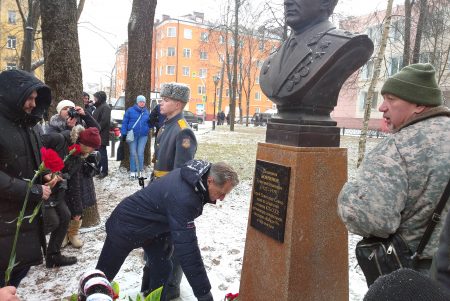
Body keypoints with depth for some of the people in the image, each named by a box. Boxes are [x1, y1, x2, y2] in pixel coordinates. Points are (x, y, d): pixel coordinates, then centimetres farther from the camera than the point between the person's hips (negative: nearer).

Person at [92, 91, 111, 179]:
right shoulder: (99, 106, 19)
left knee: (102, 153, -5)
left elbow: (104, 121, -21)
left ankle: (104, 171, 2)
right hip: (97, 134, 9)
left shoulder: (105, 107, -11)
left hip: (102, 135, -9)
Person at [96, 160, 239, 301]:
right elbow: (186, 248, -40)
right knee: (104, 273, 13)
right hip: (126, 226, -7)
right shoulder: (183, 198, -42)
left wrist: (168, 236, 7)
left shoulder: (193, 174, -14)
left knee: (162, 268, 7)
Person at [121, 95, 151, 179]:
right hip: (132, 135, -2)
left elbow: (149, 123, 17)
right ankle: (133, 171, 11)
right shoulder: (130, 110, 0)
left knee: (140, 153, 1)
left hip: (143, 136, 2)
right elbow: (125, 122, 0)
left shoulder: (147, 112, 9)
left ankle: (140, 170, 12)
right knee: (133, 153, 2)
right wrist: (124, 133, -6)